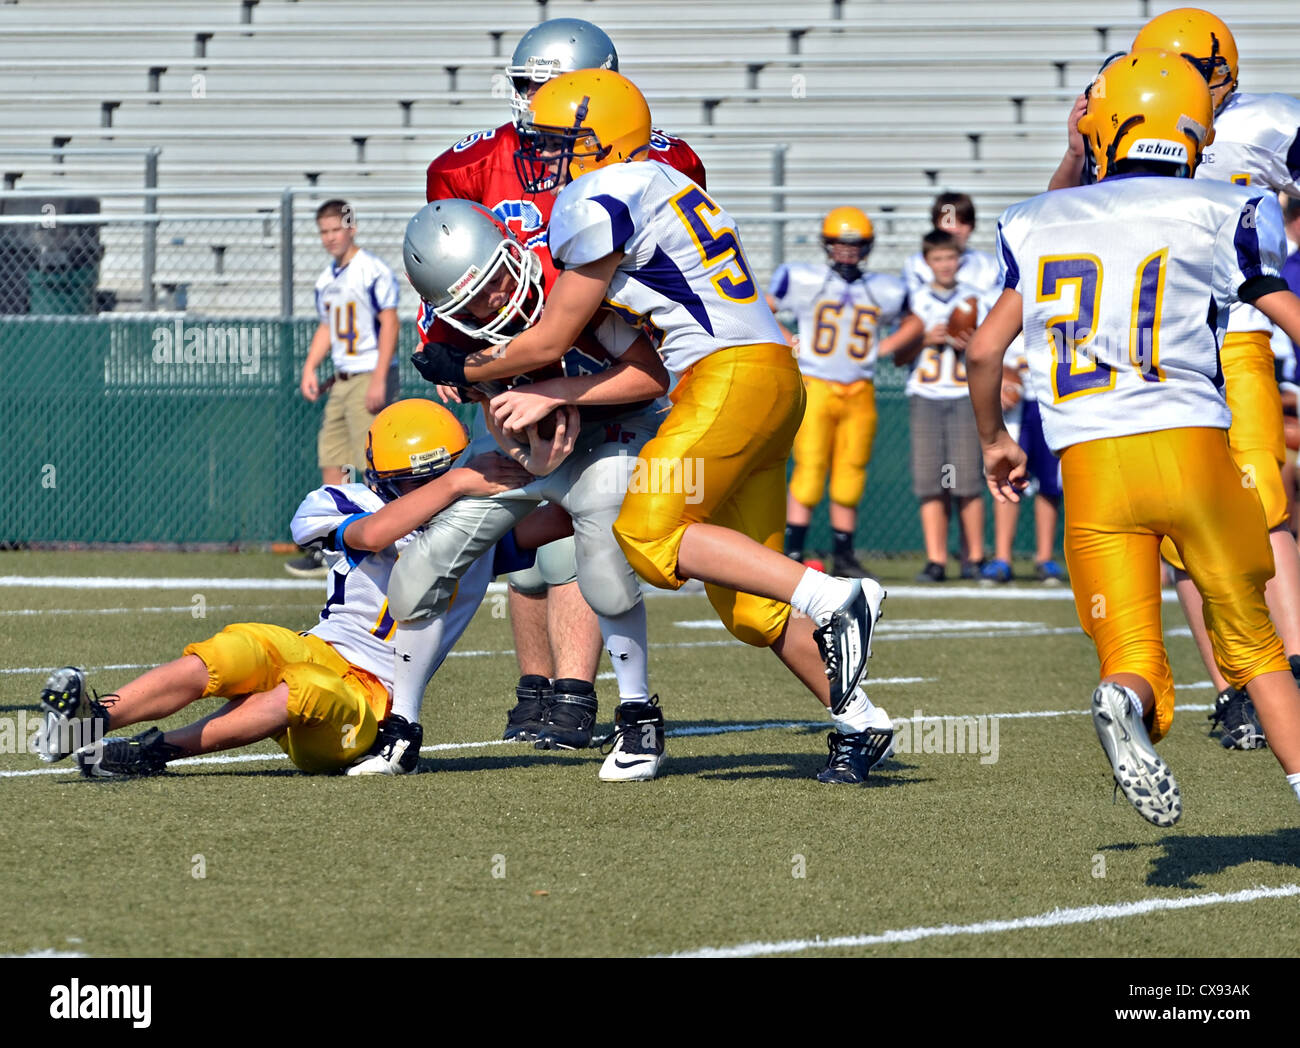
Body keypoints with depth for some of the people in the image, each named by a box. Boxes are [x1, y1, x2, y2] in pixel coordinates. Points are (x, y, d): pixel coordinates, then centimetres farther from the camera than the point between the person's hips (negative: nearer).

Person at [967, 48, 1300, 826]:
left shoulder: (1038, 225, 14)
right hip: (1191, 448, -1)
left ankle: (1127, 703, -34)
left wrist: (993, 439, 32)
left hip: (1090, 466, 1)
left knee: (1136, 664, 0)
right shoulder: (1218, 214, 4)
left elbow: (984, 351, 15)